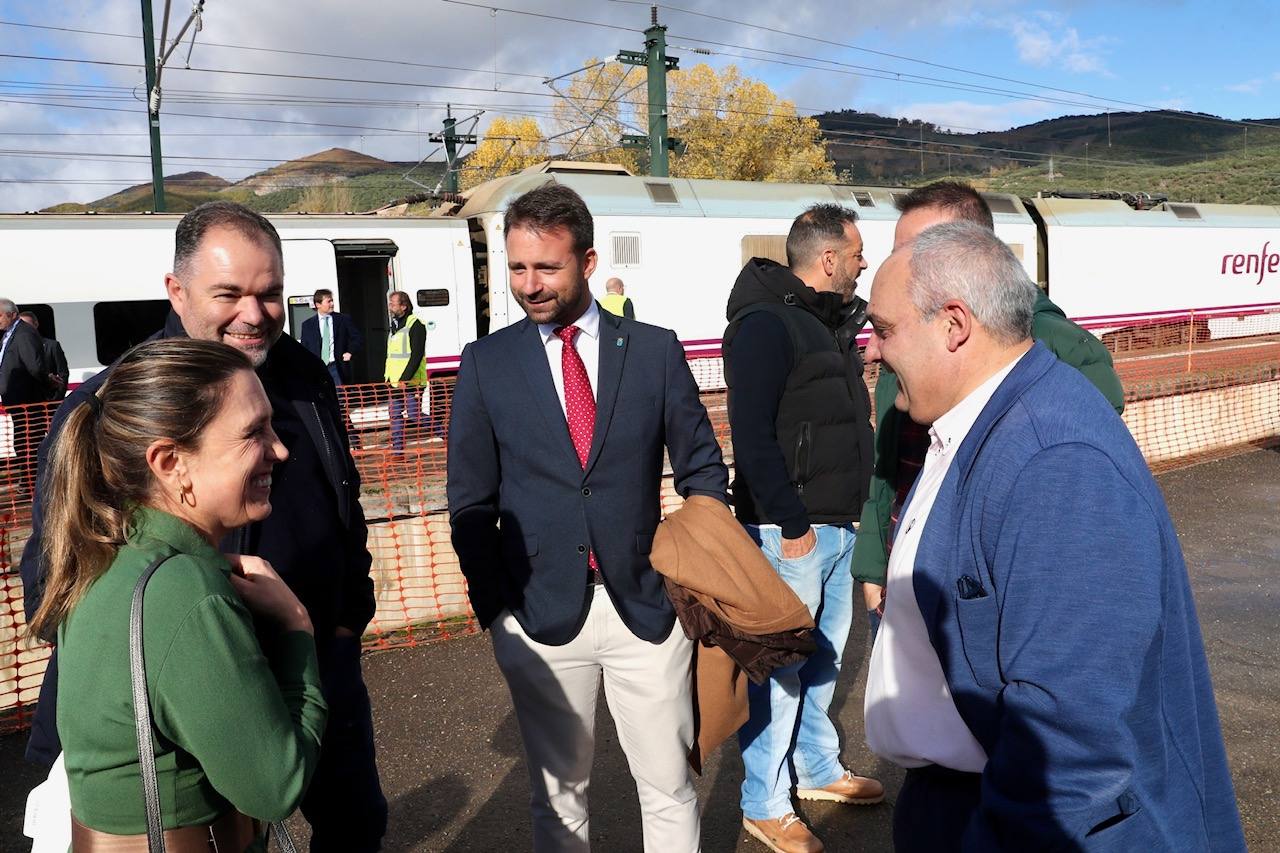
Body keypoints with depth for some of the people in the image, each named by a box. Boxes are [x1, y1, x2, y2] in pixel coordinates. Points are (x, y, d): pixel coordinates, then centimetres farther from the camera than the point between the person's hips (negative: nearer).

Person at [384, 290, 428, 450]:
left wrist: (405, 379, -21)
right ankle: (397, 449, 12)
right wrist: (388, 376, 16)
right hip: (395, 382, 8)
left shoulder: (415, 325, -10)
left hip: (411, 382, -8)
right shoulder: (394, 325, 17)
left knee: (414, 415, -7)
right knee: (395, 416, 7)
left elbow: (417, 355, -17)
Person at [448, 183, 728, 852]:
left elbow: (703, 472, 7)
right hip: (540, 615, 0)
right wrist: (494, 607, -4)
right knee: (558, 797, 14)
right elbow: (471, 502, 3)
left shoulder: (655, 349, 0)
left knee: (670, 792, 12)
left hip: (646, 607, 1)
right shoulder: (486, 363, 0)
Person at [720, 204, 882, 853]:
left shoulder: (831, 321, 15)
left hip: (838, 524, 9)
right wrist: (790, 524, -19)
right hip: (791, 530, -9)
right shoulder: (765, 325, -14)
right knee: (780, 665, 1)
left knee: (824, 653, 19)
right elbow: (751, 433, -20)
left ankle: (818, 769, 37)